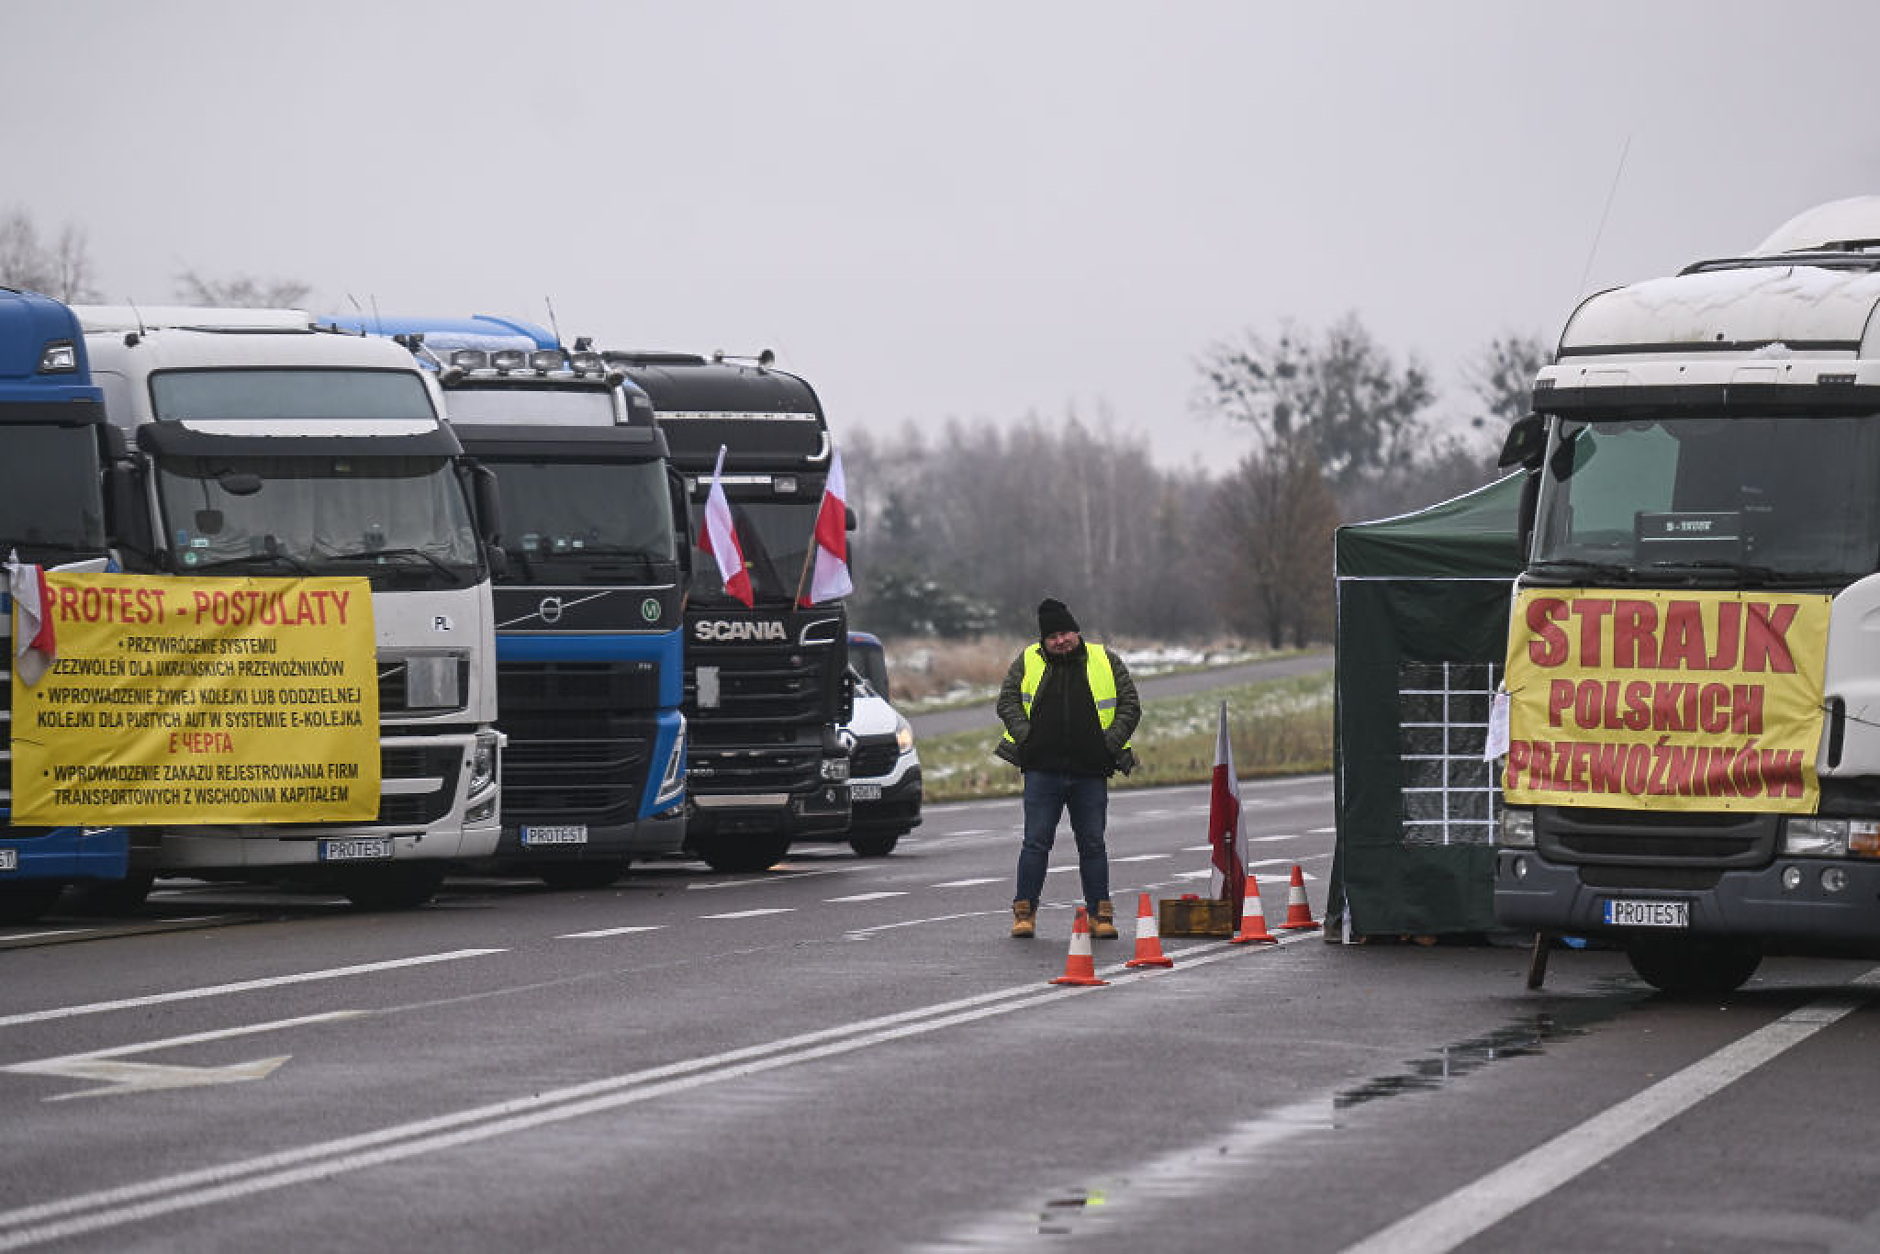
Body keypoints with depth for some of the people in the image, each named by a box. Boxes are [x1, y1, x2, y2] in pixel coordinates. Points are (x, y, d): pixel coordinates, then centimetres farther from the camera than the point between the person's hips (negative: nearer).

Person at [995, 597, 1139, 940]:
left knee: (1092, 844, 5)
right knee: (1036, 842, -2)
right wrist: (1026, 737, -6)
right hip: (1042, 772, 0)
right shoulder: (1028, 662, 7)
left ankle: (1100, 913, 11)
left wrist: (1111, 742, -4)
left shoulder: (1106, 662, 7)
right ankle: (1025, 911, 7)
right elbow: (1007, 701, 7)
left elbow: (1130, 706, 7)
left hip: (1091, 775, 0)